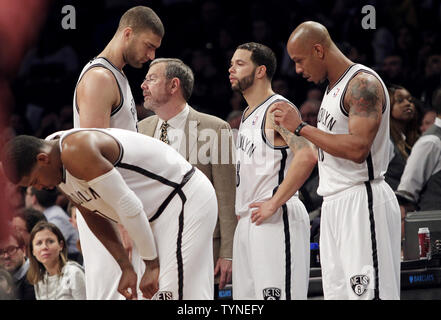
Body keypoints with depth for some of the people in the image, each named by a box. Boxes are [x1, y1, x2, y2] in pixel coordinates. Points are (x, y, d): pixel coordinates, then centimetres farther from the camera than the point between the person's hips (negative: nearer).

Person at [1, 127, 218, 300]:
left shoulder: (76, 151, -27)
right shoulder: (57, 165, 5)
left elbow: (128, 206, -27)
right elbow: (94, 218, 14)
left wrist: (152, 265, -20)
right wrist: (127, 268, 7)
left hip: (185, 200, -10)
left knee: (173, 294, -17)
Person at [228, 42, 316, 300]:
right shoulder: (249, 114, 19)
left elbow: (307, 157, -25)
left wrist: (274, 203, -23)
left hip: (276, 220, -10)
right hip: (249, 219, 10)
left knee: (277, 295, -13)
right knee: (247, 294, 10)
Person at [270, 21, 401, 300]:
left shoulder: (363, 83, -12)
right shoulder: (333, 87, 20)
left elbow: (358, 149, -23)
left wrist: (300, 127, -18)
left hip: (362, 202, -10)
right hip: (335, 204, 10)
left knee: (367, 293, -12)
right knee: (338, 292, 6)